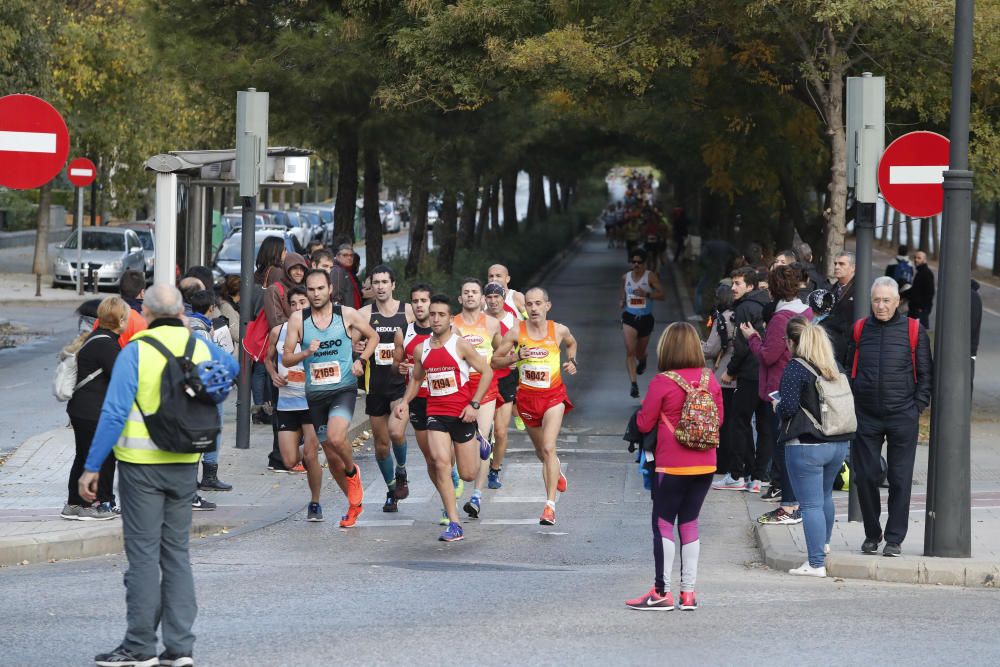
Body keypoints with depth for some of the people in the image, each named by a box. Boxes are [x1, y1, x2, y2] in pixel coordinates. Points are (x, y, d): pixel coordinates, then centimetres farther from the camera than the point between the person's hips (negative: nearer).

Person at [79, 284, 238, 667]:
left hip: (142, 463, -5)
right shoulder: (201, 349, 4)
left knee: (143, 553, -2)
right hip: (185, 463, 5)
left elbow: (114, 413, -15)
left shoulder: (136, 352, -12)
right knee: (176, 553, 10)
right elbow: (231, 369, 28)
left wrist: (92, 467, -11)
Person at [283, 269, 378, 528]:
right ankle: (355, 502, 27)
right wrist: (306, 353, -18)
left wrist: (361, 360, -2)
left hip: (344, 388, -3)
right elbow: (286, 358, 1)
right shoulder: (298, 319, 0)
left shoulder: (347, 314, -2)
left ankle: (353, 472, 4)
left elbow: (373, 337, 13)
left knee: (336, 438, -28)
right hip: (315, 393, 3)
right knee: (331, 455, 8)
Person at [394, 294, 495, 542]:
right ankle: (454, 524, -12)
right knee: (440, 461, -19)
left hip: (462, 414, -3)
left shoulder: (460, 345, -8)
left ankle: (477, 445, 43)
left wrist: (474, 404, -11)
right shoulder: (421, 349, 6)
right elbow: (416, 379, 22)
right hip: (436, 413, 3)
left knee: (468, 474, 5)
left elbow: (486, 373, -4)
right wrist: (405, 401, 5)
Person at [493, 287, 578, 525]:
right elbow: (494, 361, -2)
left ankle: (550, 505, -20)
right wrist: (517, 357, -19)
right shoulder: (516, 333, -7)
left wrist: (571, 361, 2)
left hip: (553, 396, -2)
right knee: (541, 451, 18)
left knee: (548, 448, -18)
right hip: (527, 396, 2)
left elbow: (572, 344, 21)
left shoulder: (559, 331, -4)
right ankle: (556, 473, 53)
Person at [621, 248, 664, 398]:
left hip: (646, 318, -1)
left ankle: (642, 361, 56)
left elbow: (661, 295, -13)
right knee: (630, 351, -17)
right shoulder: (626, 277, 3)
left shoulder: (650, 277, -8)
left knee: (639, 352, 16)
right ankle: (634, 384, -20)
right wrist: (622, 301, 0)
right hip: (629, 317, 1)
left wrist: (646, 294, -27)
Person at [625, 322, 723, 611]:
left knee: (663, 524, 3)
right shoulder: (709, 379, -1)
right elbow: (719, 418, 10)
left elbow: (644, 424, -8)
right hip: (705, 465, 5)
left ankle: (662, 592, 1)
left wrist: (643, 407, 12)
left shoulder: (662, 382, -14)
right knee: (689, 523, 12)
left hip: (672, 466, -5)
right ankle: (688, 592, 12)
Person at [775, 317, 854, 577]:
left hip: (806, 445, -7)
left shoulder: (796, 368, -14)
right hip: (838, 444, 7)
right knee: (825, 495, 28)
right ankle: (824, 544, 46)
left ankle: (816, 563, -6)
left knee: (811, 505, -4)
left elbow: (788, 407, -19)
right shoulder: (833, 366, 7)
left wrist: (777, 406, 3)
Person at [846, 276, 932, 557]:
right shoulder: (860, 329, 7)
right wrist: (850, 405, 7)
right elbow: (848, 369, 15)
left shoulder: (913, 330, 0)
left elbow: (925, 373, 5)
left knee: (900, 480, 0)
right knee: (864, 476, 3)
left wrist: (918, 407, -2)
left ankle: (894, 539, 7)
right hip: (866, 417, 2)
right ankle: (872, 534, 18)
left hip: (902, 417, -2)